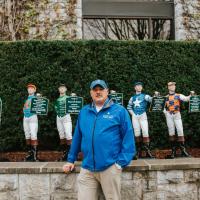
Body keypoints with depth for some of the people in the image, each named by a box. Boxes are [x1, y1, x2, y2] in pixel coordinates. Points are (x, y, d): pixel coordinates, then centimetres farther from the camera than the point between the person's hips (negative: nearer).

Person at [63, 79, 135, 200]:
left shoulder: (119, 111, -1)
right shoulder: (84, 112, 11)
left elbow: (128, 138, -4)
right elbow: (77, 137, 17)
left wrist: (121, 162, -10)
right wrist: (71, 160, 16)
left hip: (110, 167, -3)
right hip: (87, 169, 3)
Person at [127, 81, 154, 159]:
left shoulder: (145, 96, 5)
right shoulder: (132, 97, 14)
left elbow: (151, 100, -11)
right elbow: (129, 107, 19)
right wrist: (132, 114, 6)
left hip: (143, 115, -3)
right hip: (135, 116, 3)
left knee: (145, 132, -13)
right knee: (137, 133, 3)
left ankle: (147, 150, -13)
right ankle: (139, 151, 9)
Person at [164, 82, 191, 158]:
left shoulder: (179, 96, 7)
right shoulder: (166, 97, 10)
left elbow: (186, 98, -9)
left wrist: (191, 95, -26)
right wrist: (165, 112, -3)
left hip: (177, 115, -1)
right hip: (169, 115, 1)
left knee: (180, 131, -8)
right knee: (171, 132, 2)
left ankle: (183, 150, -5)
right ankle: (173, 151, 7)